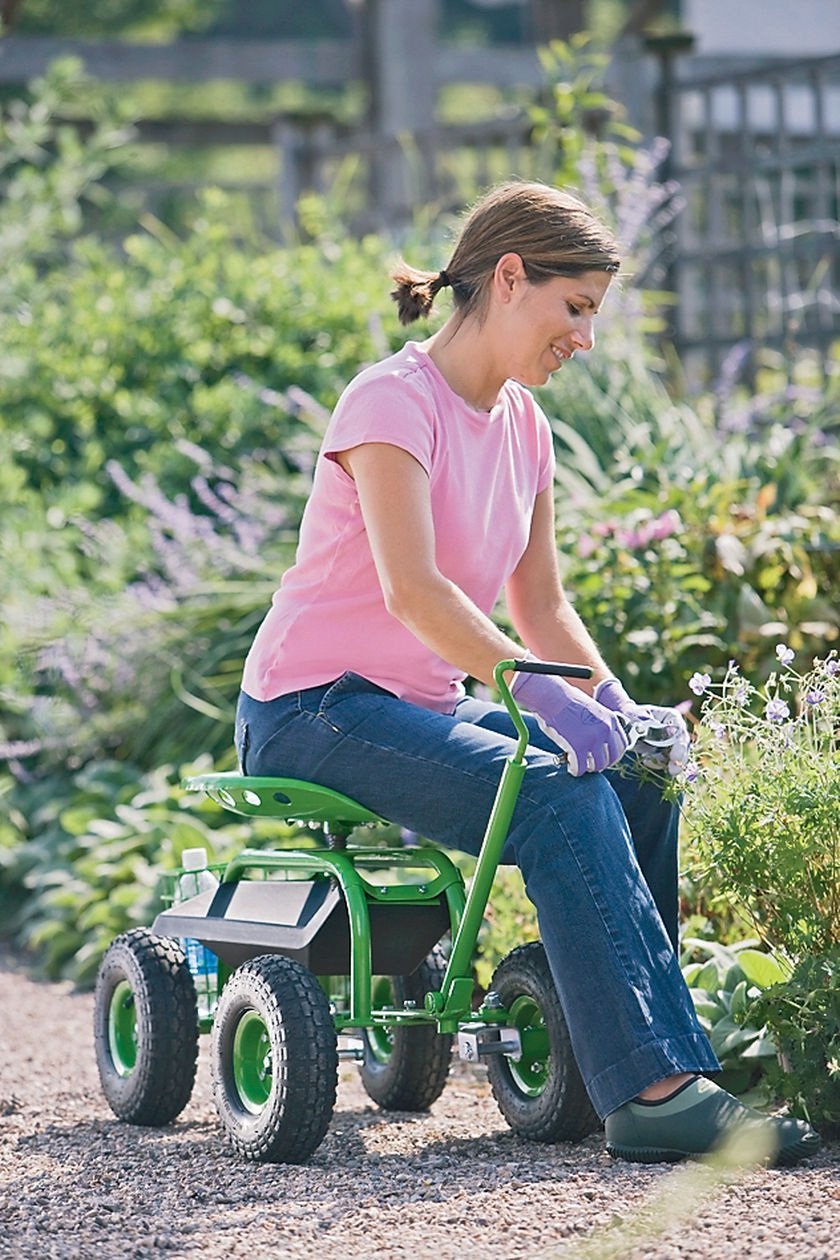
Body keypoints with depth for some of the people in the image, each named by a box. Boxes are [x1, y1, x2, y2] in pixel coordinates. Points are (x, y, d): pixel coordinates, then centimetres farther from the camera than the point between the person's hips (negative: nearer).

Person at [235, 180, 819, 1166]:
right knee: (561, 797, -29)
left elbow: (540, 606, 14)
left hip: (426, 707, 8)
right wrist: (535, 687, -39)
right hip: (314, 712, -8)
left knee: (640, 784, -13)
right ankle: (651, 1091, -31)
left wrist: (617, 705, -5)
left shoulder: (522, 423, 11)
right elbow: (411, 589, -29)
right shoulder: (393, 400, -15)